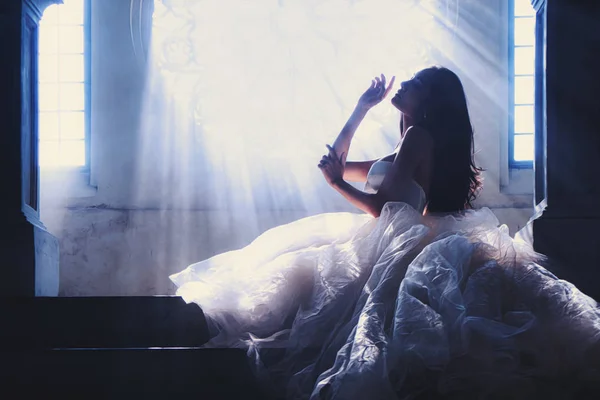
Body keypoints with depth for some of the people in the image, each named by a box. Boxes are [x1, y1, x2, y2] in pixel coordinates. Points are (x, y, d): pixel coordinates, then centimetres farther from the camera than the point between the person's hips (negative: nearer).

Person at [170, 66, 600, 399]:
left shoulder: (419, 136, -7)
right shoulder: (404, 152, 24)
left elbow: (385, 206, -16)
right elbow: (338, 161, 32)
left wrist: (337, 182, -4)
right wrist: (363, 106, 30)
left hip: (398, 247, -10)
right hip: (388, 243, 10)